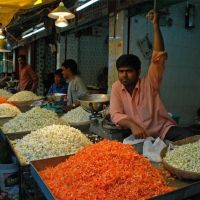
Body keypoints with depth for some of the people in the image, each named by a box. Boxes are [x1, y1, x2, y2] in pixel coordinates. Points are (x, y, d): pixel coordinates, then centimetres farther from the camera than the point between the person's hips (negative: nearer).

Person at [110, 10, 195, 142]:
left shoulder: (149, 84, -4)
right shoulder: (117, 87, 2)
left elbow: (159, 57, -12)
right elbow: (116, 115, -7)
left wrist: (156, 25, -15)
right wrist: (133, 125, -28)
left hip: (164, 130, -5)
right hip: (140, 136, 5)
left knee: (191, 139, -31)